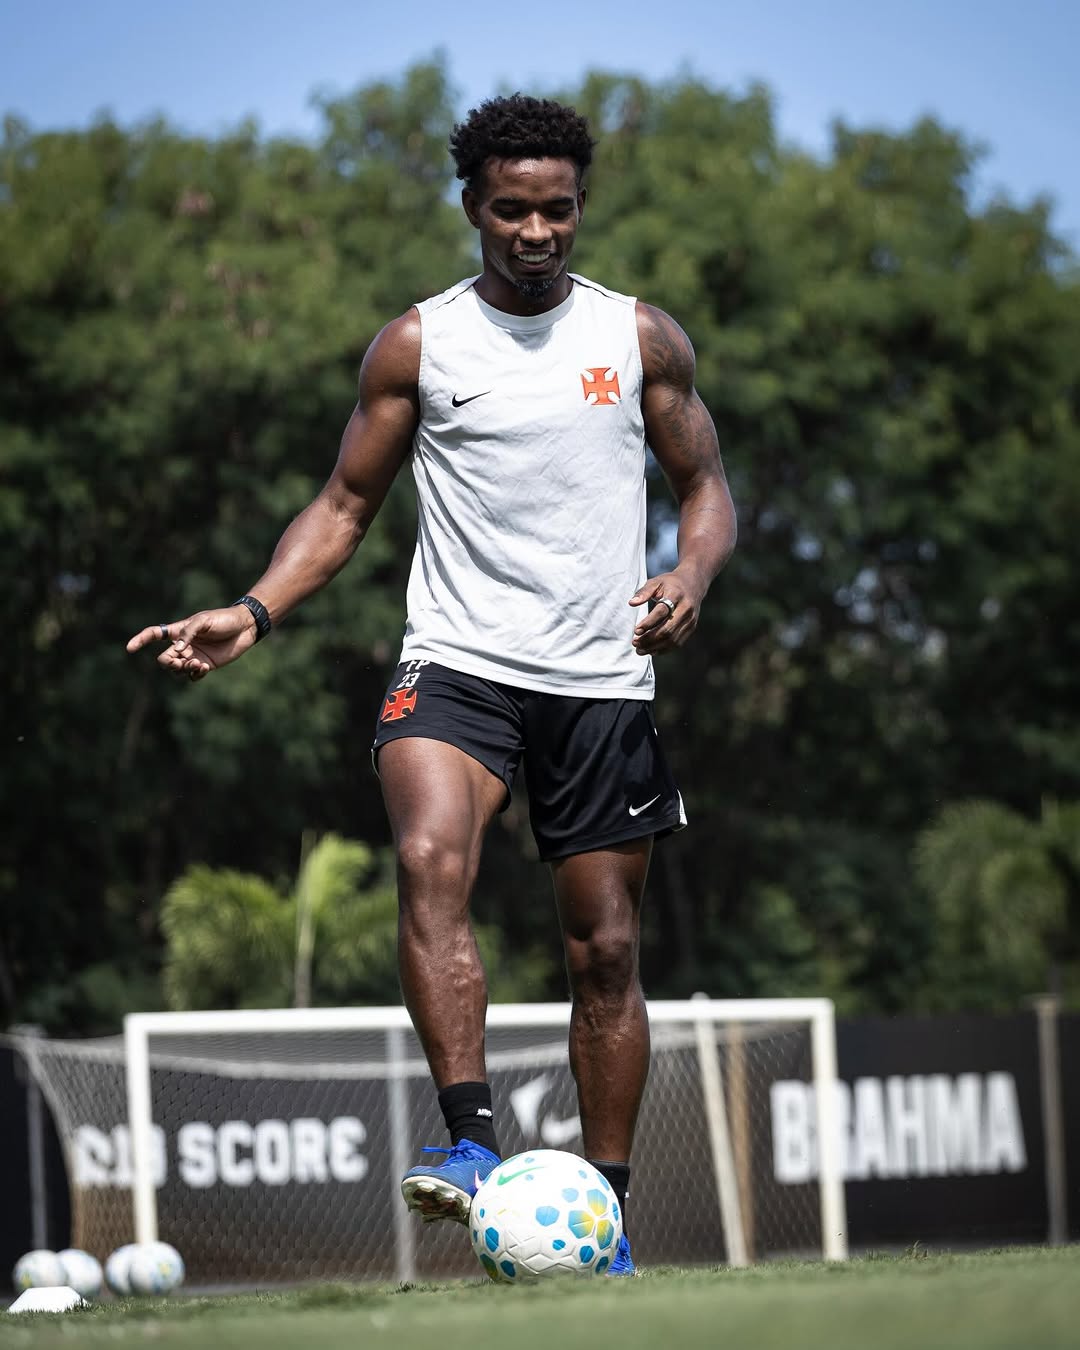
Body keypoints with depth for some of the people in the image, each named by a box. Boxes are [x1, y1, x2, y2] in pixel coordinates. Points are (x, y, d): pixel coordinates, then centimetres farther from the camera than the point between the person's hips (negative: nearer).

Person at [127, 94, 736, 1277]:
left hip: (602, 679, 2)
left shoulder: (640, 337, 7)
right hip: (457, 661, -2)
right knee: (430, 861, -30)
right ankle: (473, 1143, -34)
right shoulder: (416, 345, 5)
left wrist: (690, 578, -8)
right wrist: (252, 613, -5)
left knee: (605, 946, 5)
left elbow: (705, 486, 14)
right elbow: (346, 505, 10)